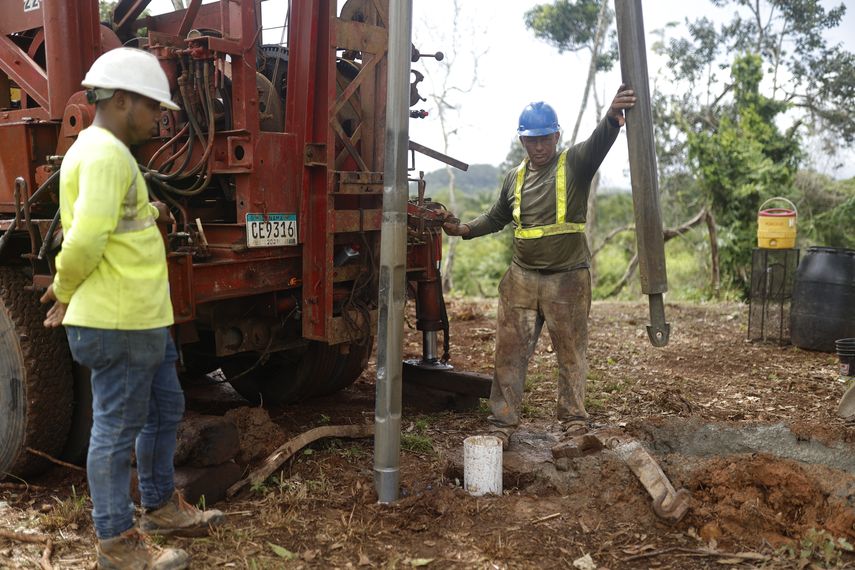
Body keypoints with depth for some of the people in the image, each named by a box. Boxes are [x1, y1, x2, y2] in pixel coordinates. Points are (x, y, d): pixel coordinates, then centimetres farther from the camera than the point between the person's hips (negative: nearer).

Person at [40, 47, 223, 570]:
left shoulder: (103, 150, 15)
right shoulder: (106, 154, -18)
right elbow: (85, 240, -27)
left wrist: (147, 213, 9)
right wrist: (64, 294, -11)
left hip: (143, 317, 10)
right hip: (119, 323, -10)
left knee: (165, 409, 21)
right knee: (117, 429, 3)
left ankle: (161, 506, 38)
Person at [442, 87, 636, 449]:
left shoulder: (575, 164, -3)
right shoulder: (515, 178, 11)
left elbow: (599, 142, -25)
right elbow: (497, 217, 26)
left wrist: (612, 118, -45)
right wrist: (466, 230, 14)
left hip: (567, 280, -3)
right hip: (521, 279, 4)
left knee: (571, 354, 8)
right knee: (510, 352, 4)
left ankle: (574, 421, 23)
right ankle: (502, 423, 13)